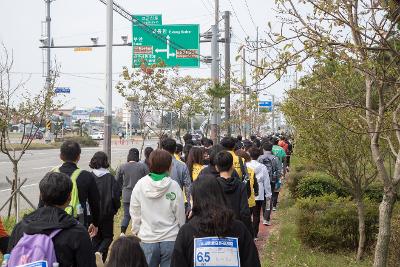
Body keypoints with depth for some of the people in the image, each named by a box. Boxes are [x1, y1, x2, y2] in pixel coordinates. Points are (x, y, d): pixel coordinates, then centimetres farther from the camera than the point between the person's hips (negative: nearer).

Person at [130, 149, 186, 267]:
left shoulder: (140, 185, -6)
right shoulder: (174, 186, -10)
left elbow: (135, 213, 1)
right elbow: (180, 216, -4)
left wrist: (136, 232, 15)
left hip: (147, 240, 1)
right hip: (170, 240, -1)